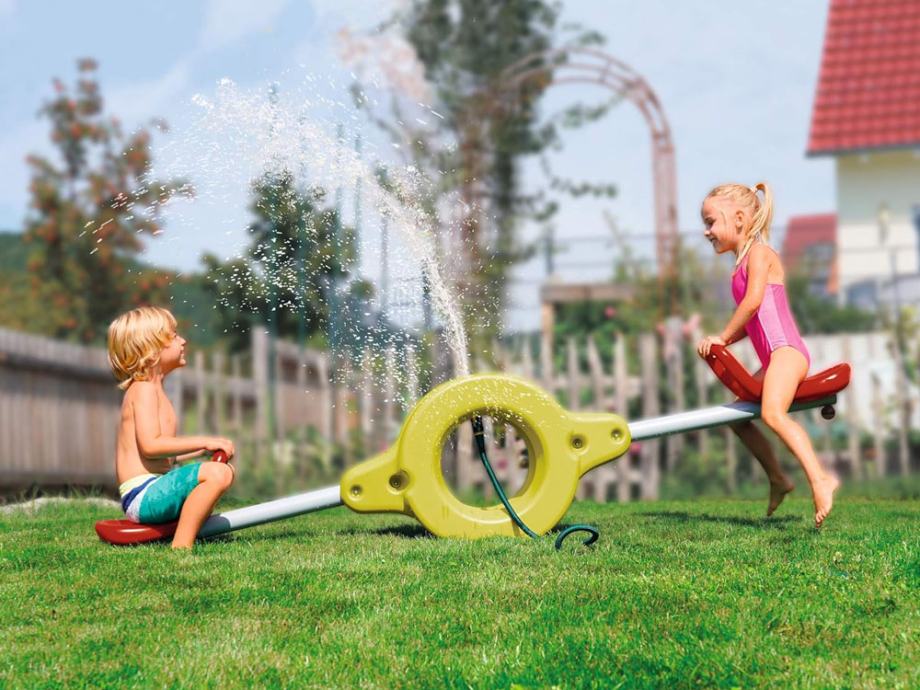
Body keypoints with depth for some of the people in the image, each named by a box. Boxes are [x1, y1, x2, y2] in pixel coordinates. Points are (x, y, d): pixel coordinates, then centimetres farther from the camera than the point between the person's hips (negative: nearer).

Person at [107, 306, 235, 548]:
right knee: (218, 474, -29)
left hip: (148, 495, 11)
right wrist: (203, 442, -17)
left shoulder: (153, 390, 21)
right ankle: (181, 546, -28)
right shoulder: (144, 389, -10)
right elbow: (150, 446, -23)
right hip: (144, 495, -11)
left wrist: (204, 448, 13)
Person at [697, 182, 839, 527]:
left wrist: (721, 337, -8)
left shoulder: (759, 253, -4)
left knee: (772, 413, -31)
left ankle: (820, 479, -41)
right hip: (774, 359, 11)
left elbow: (753, 303, -16)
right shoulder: (742, 265, 23)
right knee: (738, 416, 19)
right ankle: (778, 480, 25)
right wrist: (720, 342, 5)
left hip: (786, 350, -11)